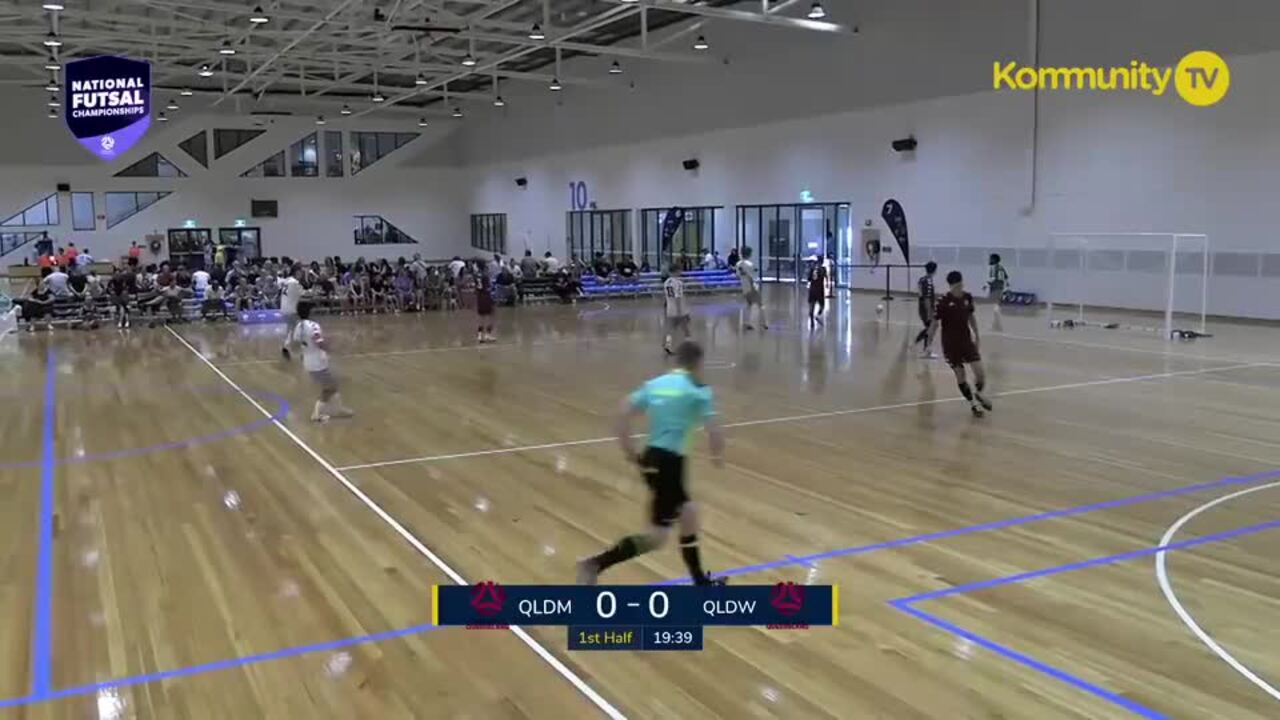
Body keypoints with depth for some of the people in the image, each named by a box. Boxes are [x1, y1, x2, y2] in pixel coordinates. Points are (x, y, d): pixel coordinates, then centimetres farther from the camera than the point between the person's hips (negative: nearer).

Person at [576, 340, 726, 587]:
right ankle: (595, 565, -16)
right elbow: (714, 431, -12)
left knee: (688, 513, 23)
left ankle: (700, 580, 33)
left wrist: (628, 449, 13)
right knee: (657, 535, -4)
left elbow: (624, 413, 5)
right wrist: (718, 455, 9)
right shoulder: (697, 391, -6)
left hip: (651, 458, 8)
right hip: (669, 462, -8)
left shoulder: (655, 384, 11)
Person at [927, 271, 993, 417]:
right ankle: (973, 404, 22)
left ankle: (978, 394, 26)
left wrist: (976, 335, 19)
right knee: (960, 375, 3)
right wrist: (929, 342, -14)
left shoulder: (968, 298, -1)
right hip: (950, 344, -3)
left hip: (966, 340, 3)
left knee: (981, 373, -5)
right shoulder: (943, 301, -14)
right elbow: (935, 322, -11)